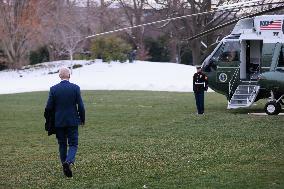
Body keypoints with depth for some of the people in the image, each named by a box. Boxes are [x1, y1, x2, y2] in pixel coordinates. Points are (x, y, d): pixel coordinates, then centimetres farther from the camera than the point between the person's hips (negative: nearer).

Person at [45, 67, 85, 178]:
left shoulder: (53, 89, -5)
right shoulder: (75, 88, -7)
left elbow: (49, 107, -3)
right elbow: (80, 106, -6)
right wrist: (82, 119, 8)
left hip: (58, 122, 1)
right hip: (72, 122, -1)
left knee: (62, 145, 13)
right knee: (73, 144, 4)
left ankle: (66, 168, 15)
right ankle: (68, 161, -22)